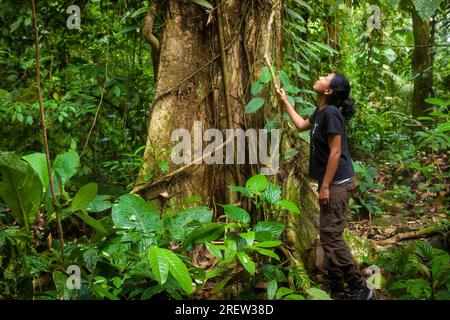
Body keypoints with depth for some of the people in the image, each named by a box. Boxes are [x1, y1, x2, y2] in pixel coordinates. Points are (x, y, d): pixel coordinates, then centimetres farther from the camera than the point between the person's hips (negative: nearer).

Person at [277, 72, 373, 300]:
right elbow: (302, 125, 32)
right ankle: (335, 288, 25)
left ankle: (360, 288, 1)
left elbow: (335, 153, -21)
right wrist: (285, 101, 36)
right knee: (328, 236, 15)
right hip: (332, 182, 10)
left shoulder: (331, 113, -18)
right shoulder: (320, 111, 11)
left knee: (331, 237, -8)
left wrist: (325, 186, -20)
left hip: (337, 183, -10)